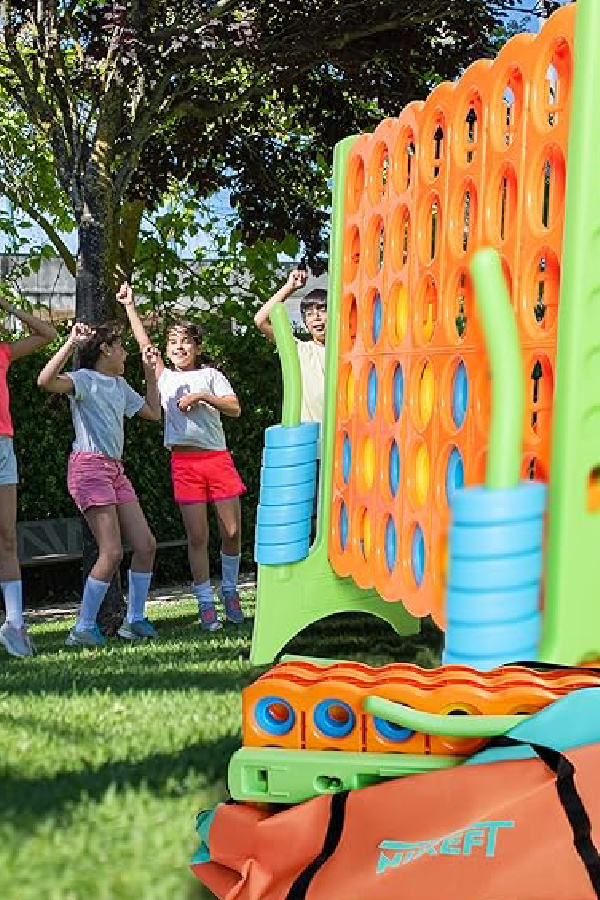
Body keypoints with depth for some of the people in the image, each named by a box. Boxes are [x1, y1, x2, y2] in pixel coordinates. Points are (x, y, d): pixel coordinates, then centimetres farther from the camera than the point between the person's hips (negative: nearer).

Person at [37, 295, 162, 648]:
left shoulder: (120, 385, 19)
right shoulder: (85, 379, -6)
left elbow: (153, 413, 28)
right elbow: (45, 381, -26)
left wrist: (150, 371, 24)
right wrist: (71, 343, -26)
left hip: (115, 470, 9)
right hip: (89, 467, -9)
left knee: (146, 545, 3)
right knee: (112, 551, -14)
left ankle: (134, 620, 15)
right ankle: (83, 629, -5)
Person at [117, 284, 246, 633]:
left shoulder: (209, 375, 11)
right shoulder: (165, 378, 16)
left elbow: (235, 408, 0)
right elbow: (145, 344, 13)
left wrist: (201, 396, -9)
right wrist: (130, 307, 13)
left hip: (217, 457, -1)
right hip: (184, 460, 1)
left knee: (233, 530, -2)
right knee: (197, 536, -2)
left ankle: (230, 591, 20)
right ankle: (206, 603, 6)